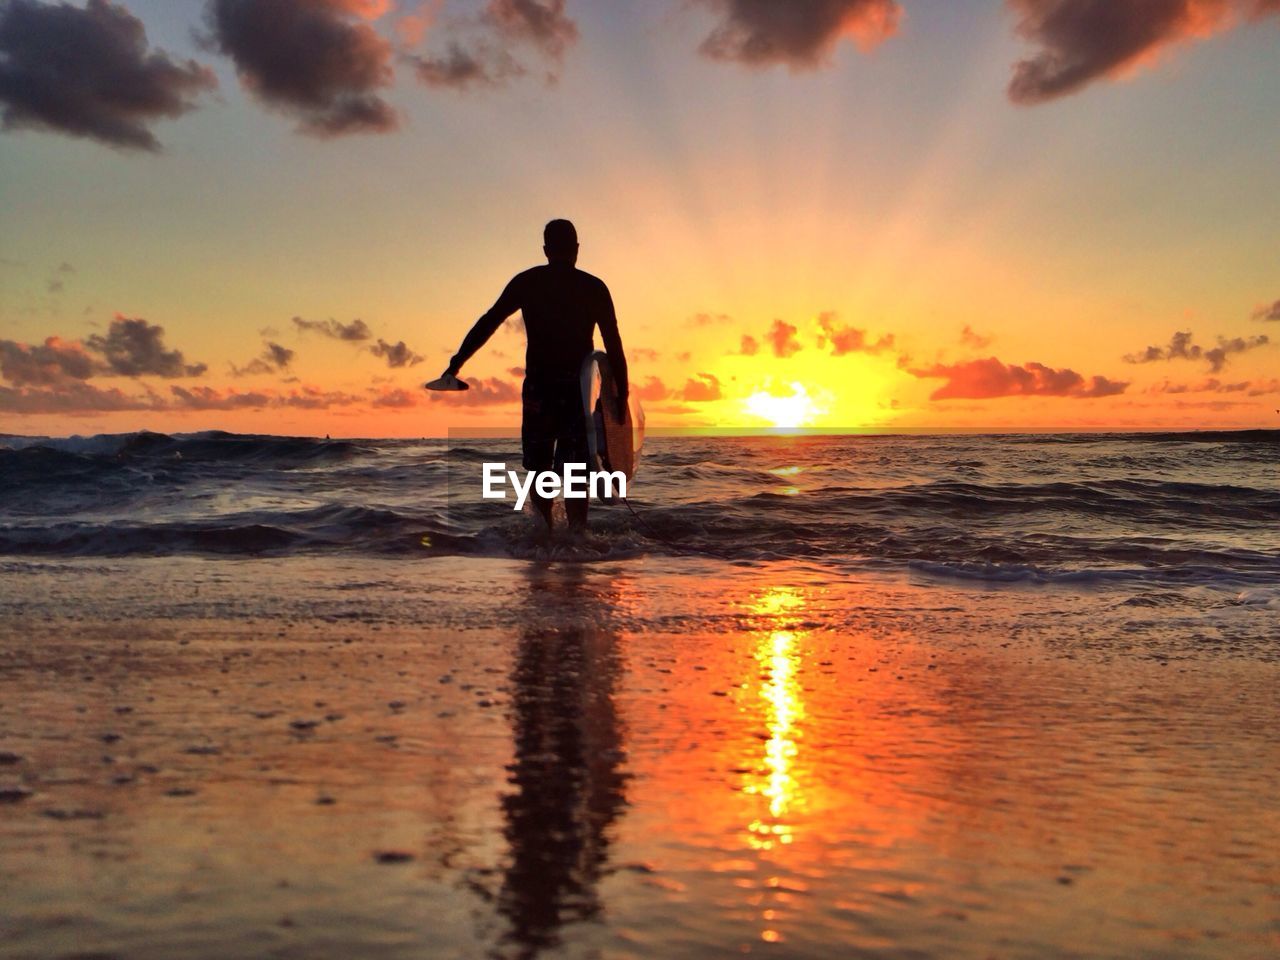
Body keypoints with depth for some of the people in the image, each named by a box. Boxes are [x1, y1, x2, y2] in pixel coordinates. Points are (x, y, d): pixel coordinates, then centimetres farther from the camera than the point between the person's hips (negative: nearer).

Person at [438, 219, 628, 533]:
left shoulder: (527, 282, 5)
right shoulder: (594, 287, 4)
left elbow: (488, 322, 1)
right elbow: (614, 346, 0)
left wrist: (456, 363, 2)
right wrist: (621, 395, 3)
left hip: (538, 387, 1)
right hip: (578, 387, 0)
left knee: (540, 470, 13)